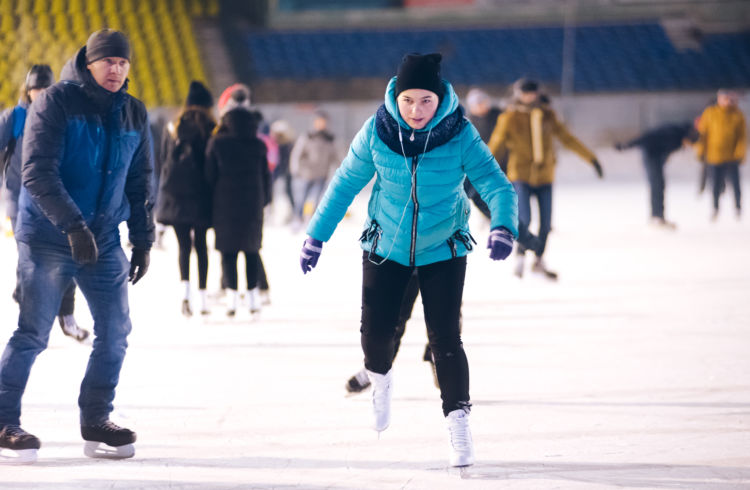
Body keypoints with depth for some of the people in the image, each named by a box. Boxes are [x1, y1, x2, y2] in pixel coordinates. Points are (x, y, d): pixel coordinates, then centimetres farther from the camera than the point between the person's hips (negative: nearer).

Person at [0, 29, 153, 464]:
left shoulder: (135, 114, 8)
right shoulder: (56, 103, -10)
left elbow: (140, 183, 17)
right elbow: (37, 173, -17)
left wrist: (144, 240, 11)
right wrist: (73, 225, -25)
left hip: (105, 241, 5)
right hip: (47, 238, -5)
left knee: (115, 331, 1)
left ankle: (96, 423, 13)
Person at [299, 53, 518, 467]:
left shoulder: (460, 135, -20)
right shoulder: (377, 131, -15)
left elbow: (495, 184, -25)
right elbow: (346, 183, -3)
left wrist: (503, 227, -44)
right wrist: (316, 235, -1)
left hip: (443, 250, -1)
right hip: (386, 246, 2)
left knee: (445, 339, -10)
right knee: (376, 332, -1)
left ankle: (458, 422, 5)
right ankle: (380, 379, 34)